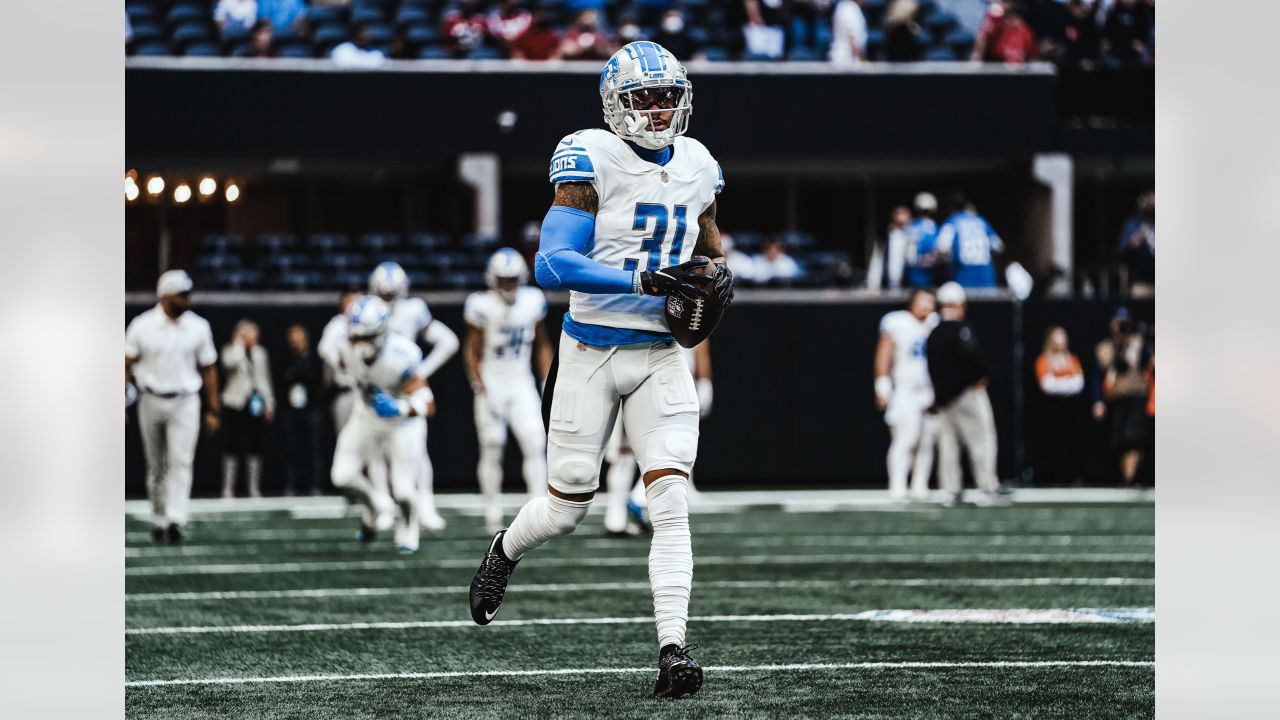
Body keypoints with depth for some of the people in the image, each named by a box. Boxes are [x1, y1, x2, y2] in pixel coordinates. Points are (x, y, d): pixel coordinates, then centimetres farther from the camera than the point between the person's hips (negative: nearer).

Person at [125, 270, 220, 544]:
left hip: (185, 403, 0)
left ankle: (175, 520, -23)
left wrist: (213, 410, 6)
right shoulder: (142, 326, -2)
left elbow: (208, 369, 8)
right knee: (156, 467, 8)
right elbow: (127, 365, 3)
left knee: (181, 461, -15)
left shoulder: (198, 328, 2)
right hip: (151, 400, 0)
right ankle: (158, 521, 20)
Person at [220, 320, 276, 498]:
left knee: (255, 447, 5)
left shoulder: (260, 353, 15)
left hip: (256, 403, 5)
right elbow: (231, 362, -23)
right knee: (235, 446, -6)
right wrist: (239, 343, -10)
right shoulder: (231, 350, 1)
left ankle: (254, 488, 9)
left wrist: (269, 403, 14)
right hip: (237, 403, -4)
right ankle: (228, 488, -2)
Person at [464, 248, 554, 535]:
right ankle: (493, 517, 13)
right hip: (492, 385, -2)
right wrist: (481, 389, -15)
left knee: (536, 445, -10)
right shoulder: (482, 306, -12)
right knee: (492, 451, 2)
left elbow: (542, 346, 10)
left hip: (522, 385, 2)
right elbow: (473, 351, -6)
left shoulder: (532, 302, -2)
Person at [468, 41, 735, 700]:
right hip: (591, 354, -3)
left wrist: (716, 277, -2)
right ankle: (505, 551, 41)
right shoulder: (592, 162, -12)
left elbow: (710, 251, 23)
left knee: (671, 503, -11)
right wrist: (648, 280, -28)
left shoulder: (696, 167, 6)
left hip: (661, 356, 3)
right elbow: (553, 266, -21)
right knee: (566, 507, 7)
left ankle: (672, 650, -12)